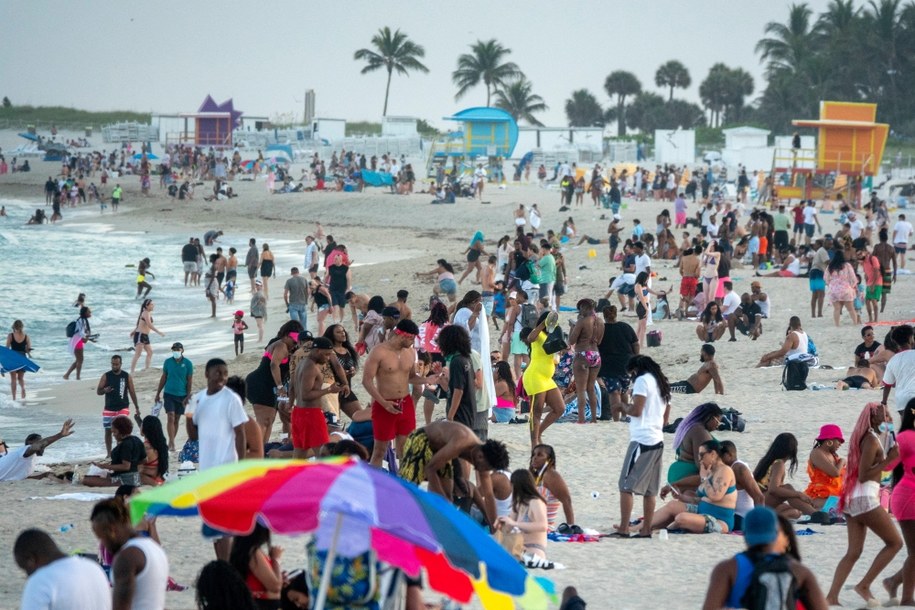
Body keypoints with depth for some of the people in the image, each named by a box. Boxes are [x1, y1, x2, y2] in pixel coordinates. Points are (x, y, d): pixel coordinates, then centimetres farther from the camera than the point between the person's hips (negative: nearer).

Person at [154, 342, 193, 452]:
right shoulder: (168, 362, 1)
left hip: (181, 395, 0)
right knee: (170, 418, -12)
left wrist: (188, 396, -6)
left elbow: (190, 381, 0)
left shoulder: (188, 364, -3)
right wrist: (158, 393, 9)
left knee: (176, 419, 9)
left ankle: (171, 443, 20)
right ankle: (172, 443, -16)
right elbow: (163, 378, 9)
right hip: (169, 393, 0)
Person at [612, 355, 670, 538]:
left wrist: (624, 406, 6)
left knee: (626, 486, -8)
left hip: (642, 439, -9)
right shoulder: (662, 384, 20)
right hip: (658, 440, 9)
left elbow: (636, 410, -15)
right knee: (649, 489, 10)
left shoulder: (642, 380, -6)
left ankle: (623, 529, -14)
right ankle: (646, 530, 10)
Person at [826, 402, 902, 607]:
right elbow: (863, 476, -16)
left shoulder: (866, 438, 18)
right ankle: (864, 585, -3)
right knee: (895, 542, -1)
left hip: (852, 499, 10)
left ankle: (832, 596, -2)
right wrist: (888, 460, -16)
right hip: (865, 498, -10)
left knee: (853, 552, 6)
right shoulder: (872, 440, -11)